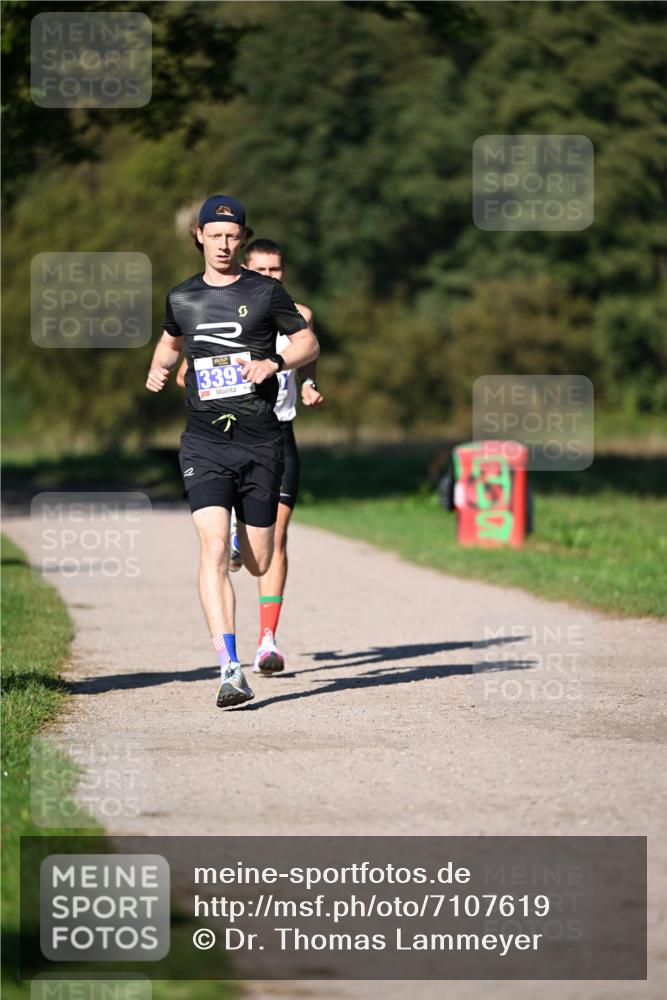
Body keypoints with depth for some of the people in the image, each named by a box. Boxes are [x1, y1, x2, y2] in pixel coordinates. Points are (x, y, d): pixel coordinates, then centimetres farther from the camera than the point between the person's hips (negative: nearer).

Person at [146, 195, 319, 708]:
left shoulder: (265, 292, 3)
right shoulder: (182, 299, 10)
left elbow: (309, 343, 8)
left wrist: (273, 362, -10)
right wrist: (158, 369, 12)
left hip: (260, 439, 0)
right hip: (204, 440, 0)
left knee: (259, 564, 6)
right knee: (214, 549, -19)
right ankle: (231, 671, -24)